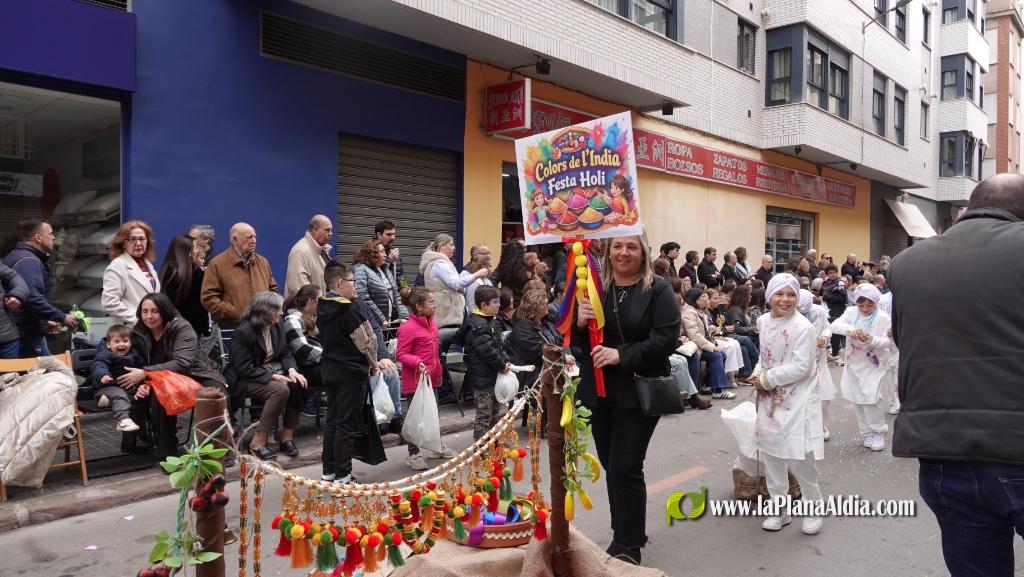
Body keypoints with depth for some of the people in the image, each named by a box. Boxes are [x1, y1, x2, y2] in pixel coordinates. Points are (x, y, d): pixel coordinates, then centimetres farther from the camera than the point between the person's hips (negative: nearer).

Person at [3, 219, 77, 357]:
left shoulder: (15, 257, 18)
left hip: (16, 331, 11)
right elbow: (33, 299, -27)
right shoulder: (29, 261, -16)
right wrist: (62, 317, -19)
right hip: (29, 334, -11)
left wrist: (46, 322, 21)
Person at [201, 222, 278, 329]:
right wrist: (238, 314, -13)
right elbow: (208, 298, -8)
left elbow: (273, 289, 22)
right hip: (232, 327, -4)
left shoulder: (262, 262, 14)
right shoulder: (217, 263, -2)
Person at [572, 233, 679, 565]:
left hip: (639, 392, -4)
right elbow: (573, 340, 8)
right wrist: (579, 322, -14)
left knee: (626, 468, -5)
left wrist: (621, 355, -24)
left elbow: (666, 339, -15)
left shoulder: (658, 291, -5)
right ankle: (627, 533, 33)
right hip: (598, 390, 5)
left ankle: (628, 546, 10)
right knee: (611, 466, 14)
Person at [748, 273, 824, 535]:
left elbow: (801, 367, -20)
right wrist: (758, 372, -3)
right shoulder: (763, 322, 4)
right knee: (771, 453, 10)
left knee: (799, 457, -5)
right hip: (770, 399, 6)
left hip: (797, 401, -6)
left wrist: (767, 379, -16)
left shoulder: (803, 327, -16)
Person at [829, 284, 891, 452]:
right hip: (854, 363, 4)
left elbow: (886, 342, -13)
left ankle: (879, 433, 8)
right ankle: (867, 433, 25)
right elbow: (835, 325, -17)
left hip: (874, 364, -4)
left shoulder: (883, 318, -10)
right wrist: (850, 330, -36)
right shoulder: (852, 312, -3)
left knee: (870, 399, -13)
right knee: (859, 400, 10)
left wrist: (871, 339, -33)